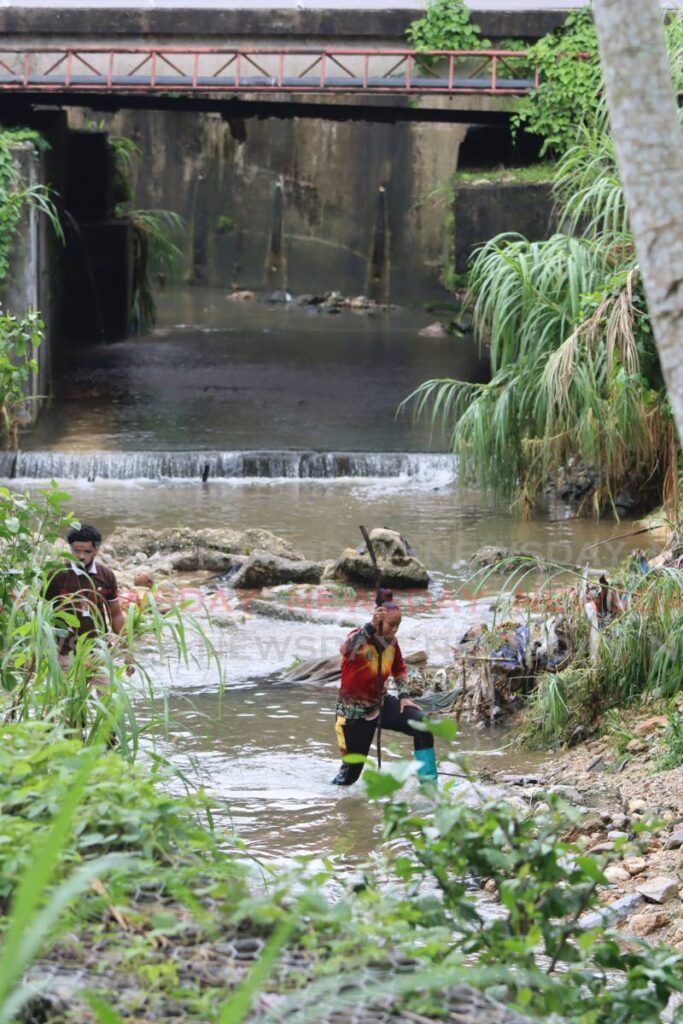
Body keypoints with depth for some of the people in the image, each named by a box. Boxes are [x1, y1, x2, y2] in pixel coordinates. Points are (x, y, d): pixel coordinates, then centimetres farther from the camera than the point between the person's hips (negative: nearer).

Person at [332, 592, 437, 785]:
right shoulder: (360, 638, -23)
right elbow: (346, 649, -49)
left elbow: (400, 669, 16)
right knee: (350, 776, 0)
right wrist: (372, 627, -62)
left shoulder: (391, 642, -5)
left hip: (381, 704, 5)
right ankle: (340, 778, 38)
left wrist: (403, 695, 1)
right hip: (354, 712, -5)